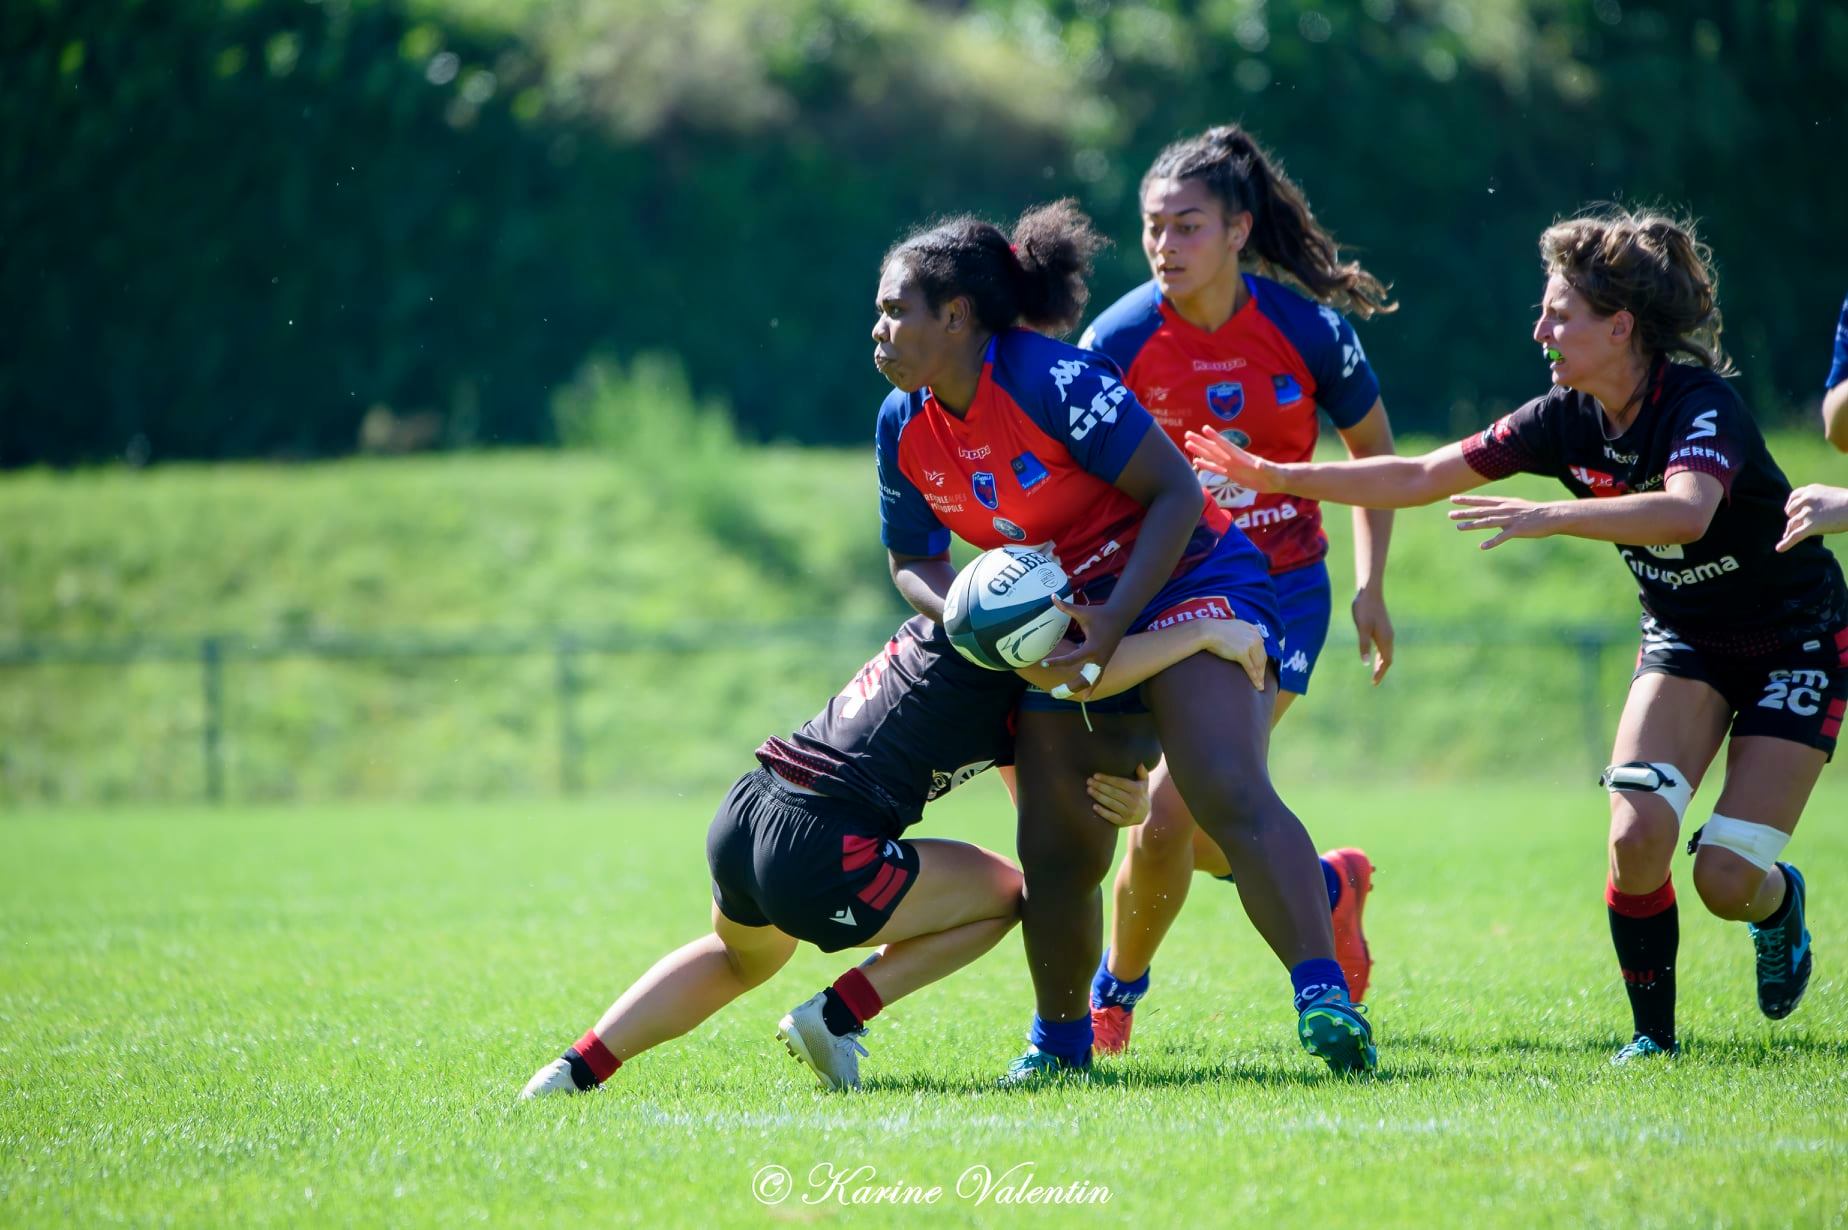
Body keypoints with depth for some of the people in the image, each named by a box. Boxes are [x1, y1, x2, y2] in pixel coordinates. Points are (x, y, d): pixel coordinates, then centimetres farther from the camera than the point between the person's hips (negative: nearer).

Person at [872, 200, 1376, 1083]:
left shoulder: (1052, 380, -23)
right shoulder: (904, 428, -2)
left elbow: (1176, 493, -21)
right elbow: (914, 561, 12)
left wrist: (1113, 623, -26)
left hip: (1186, 578, -7)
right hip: (1057, 625, 7)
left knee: (1228, 794, -26)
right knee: (1057, 853, 3)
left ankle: (1325, 1003, -33)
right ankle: (1061, 1037, 25)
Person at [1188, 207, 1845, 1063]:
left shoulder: (1702, 408, -28)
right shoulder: (1566, 422, -9)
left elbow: (1687, 511, -49)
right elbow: (1416, 479, -4)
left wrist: (1548, 518, -57)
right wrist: (1275, 477, -9)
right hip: (1684, 636, 5)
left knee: (1728, 879, -12)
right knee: (1636, 834, -19)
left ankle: (1778, 904, 25)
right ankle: (1653, 1031, 0)